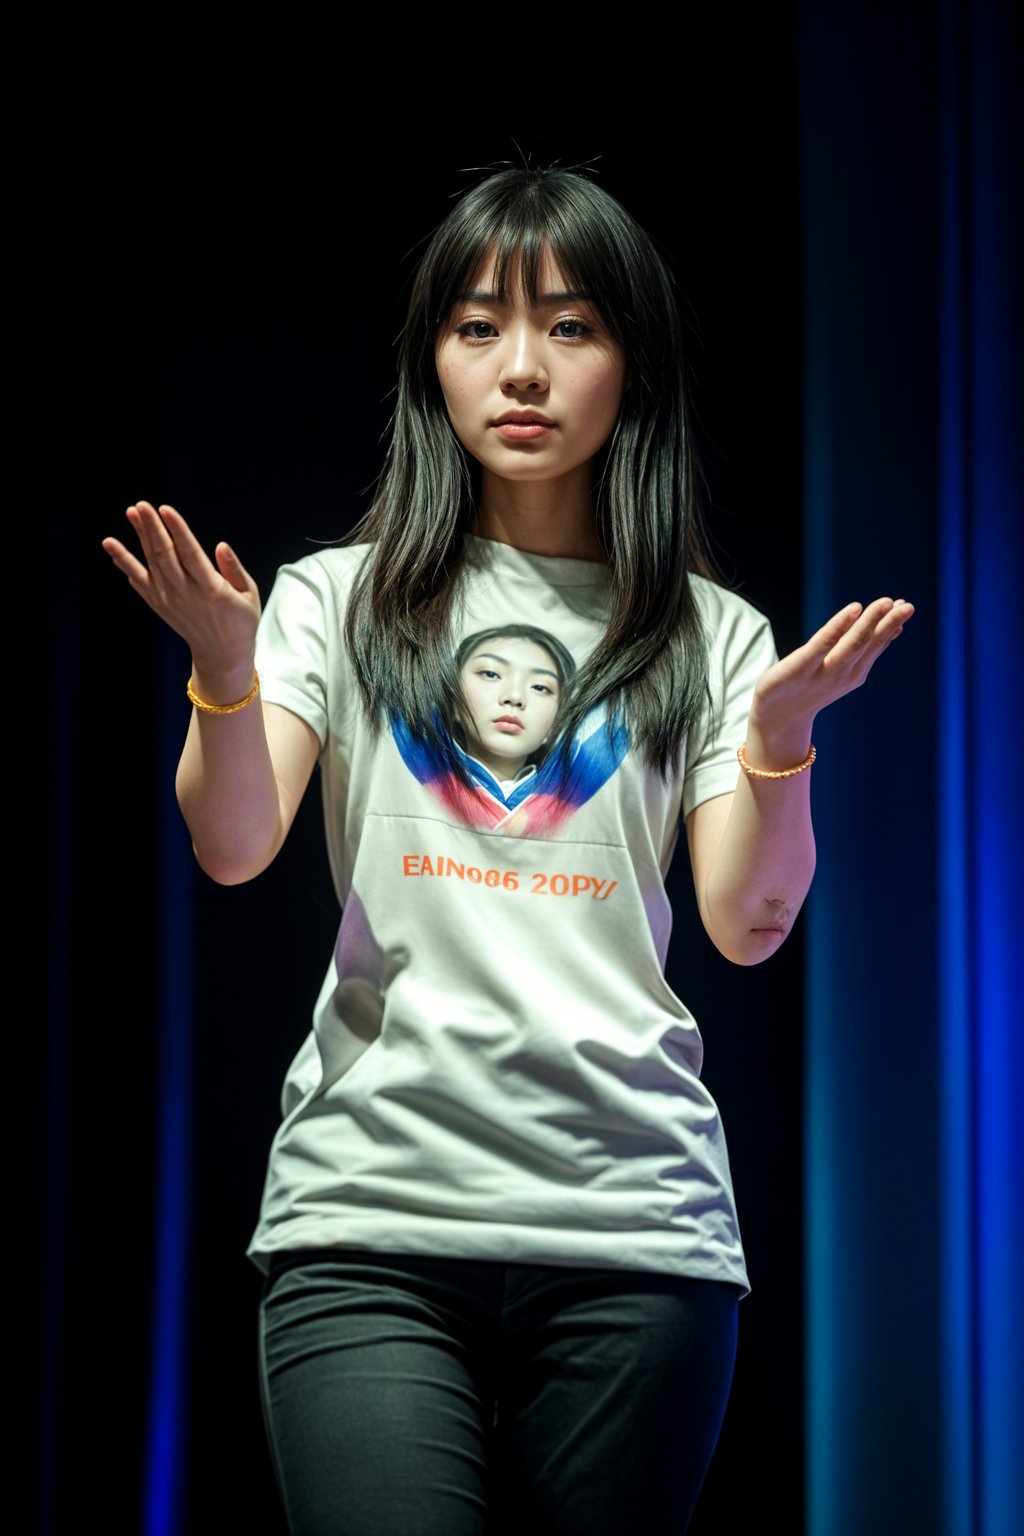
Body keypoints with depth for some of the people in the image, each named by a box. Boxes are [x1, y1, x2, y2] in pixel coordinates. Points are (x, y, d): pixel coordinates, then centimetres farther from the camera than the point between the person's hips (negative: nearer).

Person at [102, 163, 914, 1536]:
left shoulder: (708, 633, 12)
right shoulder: (343, 598, 11)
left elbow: (750, 928, 3)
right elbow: (234, 850, -3)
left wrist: (783, 730, -13)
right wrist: (224, 676, -21)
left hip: (632, 1221, 1)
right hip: (369, 1207, -1)